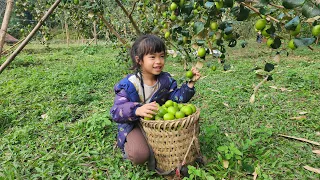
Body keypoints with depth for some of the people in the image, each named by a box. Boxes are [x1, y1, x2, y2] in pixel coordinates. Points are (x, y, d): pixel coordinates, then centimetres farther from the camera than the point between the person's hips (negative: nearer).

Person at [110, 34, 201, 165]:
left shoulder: (166, 80, -2)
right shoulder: (129, 85, -20)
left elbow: (177, 97, 0)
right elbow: (116, 111, -26)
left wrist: (190, 83, -14)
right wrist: (137, 110, -46)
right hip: (134, 125, -5)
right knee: (140, 154, -28)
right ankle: (126, 146, 8)